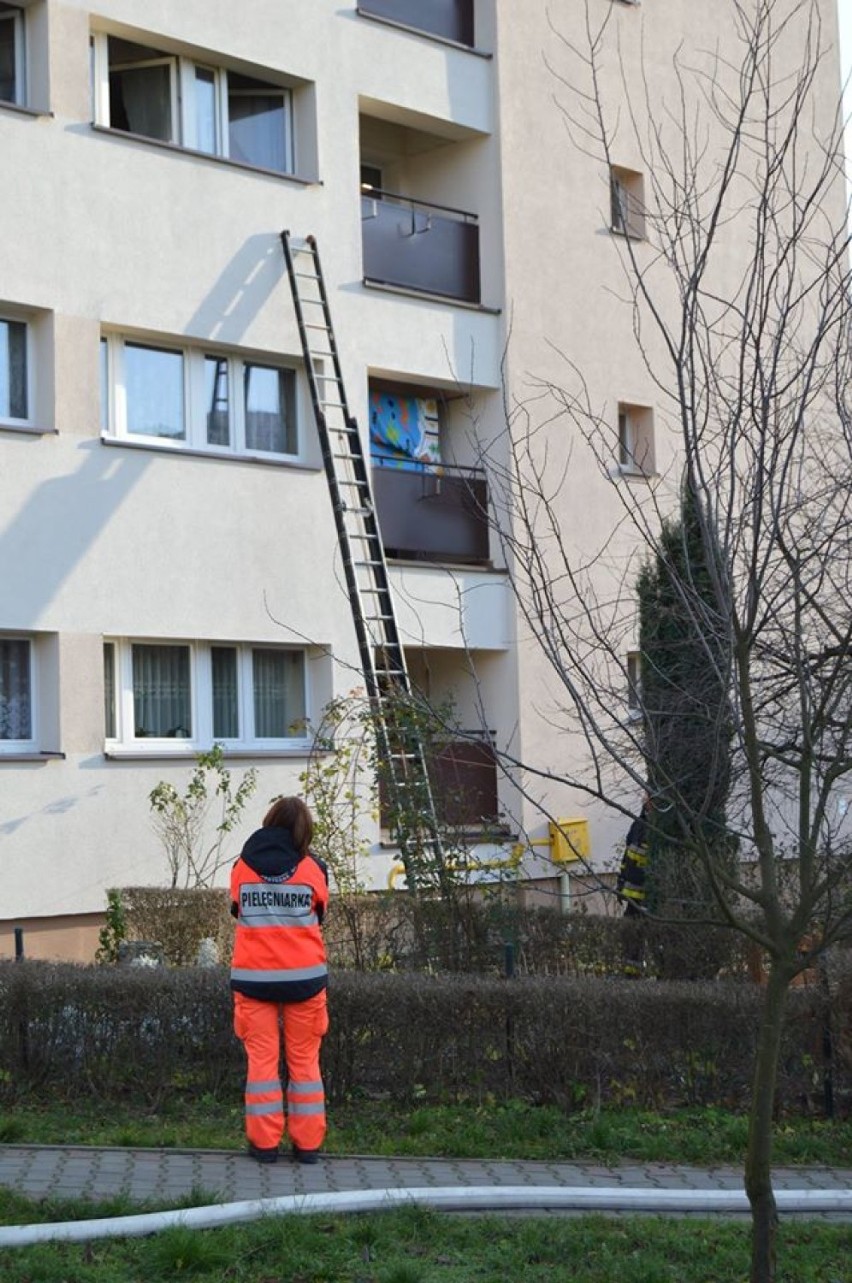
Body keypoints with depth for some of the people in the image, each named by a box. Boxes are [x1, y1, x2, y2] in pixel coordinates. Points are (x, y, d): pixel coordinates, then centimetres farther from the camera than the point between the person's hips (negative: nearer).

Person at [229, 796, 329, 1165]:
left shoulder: (243, 867, -1)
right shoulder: (312, 868, -5)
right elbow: (320, 914, 8)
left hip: (253, 977, 1)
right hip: (304, 977, -1)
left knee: (261, 1058, 6)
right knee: (304, 1060, 8)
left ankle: (264, 1142, 6)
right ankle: (307, 1142, 10)